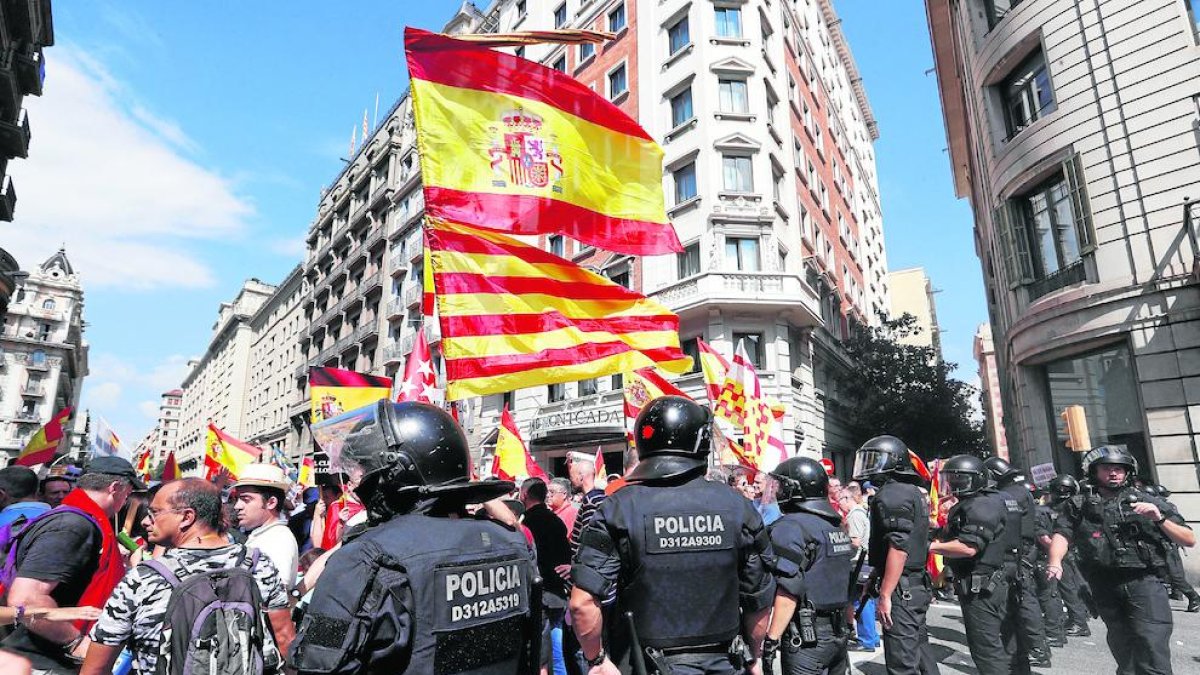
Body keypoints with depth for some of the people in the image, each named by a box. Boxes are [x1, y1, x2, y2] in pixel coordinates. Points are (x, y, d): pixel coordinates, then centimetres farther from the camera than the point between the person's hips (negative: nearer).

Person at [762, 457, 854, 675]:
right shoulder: (838, 526, 10)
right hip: (839, 633, 8)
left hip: (807, 640, -8)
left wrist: (772, 640, -18)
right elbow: (848, 582, 16)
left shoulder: (790, 527, -16)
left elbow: (788, 592, -22)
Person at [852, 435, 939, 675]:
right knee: (919, 649, 19)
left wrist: (885, 594, -21)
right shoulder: (913, 492, 15)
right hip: (918, 585, 10)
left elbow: (898, 548, -24)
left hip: (901, 589, -10)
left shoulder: (891, 495, -16)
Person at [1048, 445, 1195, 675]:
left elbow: (1190, 541, 10)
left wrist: (1160, 519, -7)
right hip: (1105, 585, 2)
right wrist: (1055, 562, -20)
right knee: (1121, 644, 15)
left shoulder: (1147, 502, 11)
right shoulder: (1079, 506, 11)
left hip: (1144, 581, -1)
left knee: (1151, 644, -14)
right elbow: (1062, 535, -2)